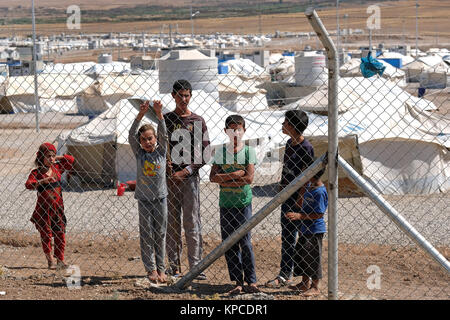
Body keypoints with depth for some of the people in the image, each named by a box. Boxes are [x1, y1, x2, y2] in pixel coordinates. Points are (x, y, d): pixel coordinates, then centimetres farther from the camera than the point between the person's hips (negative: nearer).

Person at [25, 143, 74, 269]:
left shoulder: (57, 168, 6)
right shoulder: (36, 172, -7)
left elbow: (71, 160, 14)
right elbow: (28, 184, -22)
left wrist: (57, 158, 4)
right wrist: (43, 181, -36)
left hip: (58, 207, 4)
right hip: (43, 209, -4)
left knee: (60, 234, 2)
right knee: (46, 234, 2)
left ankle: (60, 260, 9)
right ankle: (50, 259, 11)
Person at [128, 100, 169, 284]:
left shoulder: (161, 151, 1)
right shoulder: (139, 153, -1)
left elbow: (163, 134, -12)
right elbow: (132, 135, -13)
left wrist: (159, 114, -26)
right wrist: (141, 115, -25)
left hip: (160, 197, 1)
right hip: (144, 198, -1)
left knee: (160, 234, 6)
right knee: (146, 235, 1)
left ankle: (161, 268, 12)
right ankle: (151, 269, 6)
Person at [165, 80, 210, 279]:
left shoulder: (198, 121, 5)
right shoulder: (166, 120, 10)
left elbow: (204, 153, 1)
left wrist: (187, 170, -10)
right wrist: (165, 165, -7)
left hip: (190, 177, -2)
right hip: (169, 177, 2)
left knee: (192, 223, -5)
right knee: (172, 223, 4)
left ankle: (196, 266, -5)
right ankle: (174, 266, 9)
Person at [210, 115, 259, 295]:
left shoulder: (249, 151, 0)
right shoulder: (221, 152, 7)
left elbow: (249, 178, -11)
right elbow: (213, 176, -3)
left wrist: (225, 179, -10)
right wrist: (234, 175, -14)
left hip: (243, 202, -3)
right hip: (226, 203, 3)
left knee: (245, 243, -5)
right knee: (229, 244, 3)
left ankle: (251, 281, 3)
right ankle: (238, 282, 9)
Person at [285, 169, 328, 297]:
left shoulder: (319, 192, -22)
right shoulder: (310, 186, 7)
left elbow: (319, 214, -24)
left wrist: (300, 216, -26)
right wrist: (297, 212, 9)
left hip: (315, 230, -10)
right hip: (306, 228, 10)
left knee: (313, 258, 0)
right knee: (300, 255, 19)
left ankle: (315, 287, 12)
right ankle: (305, 283, 33)